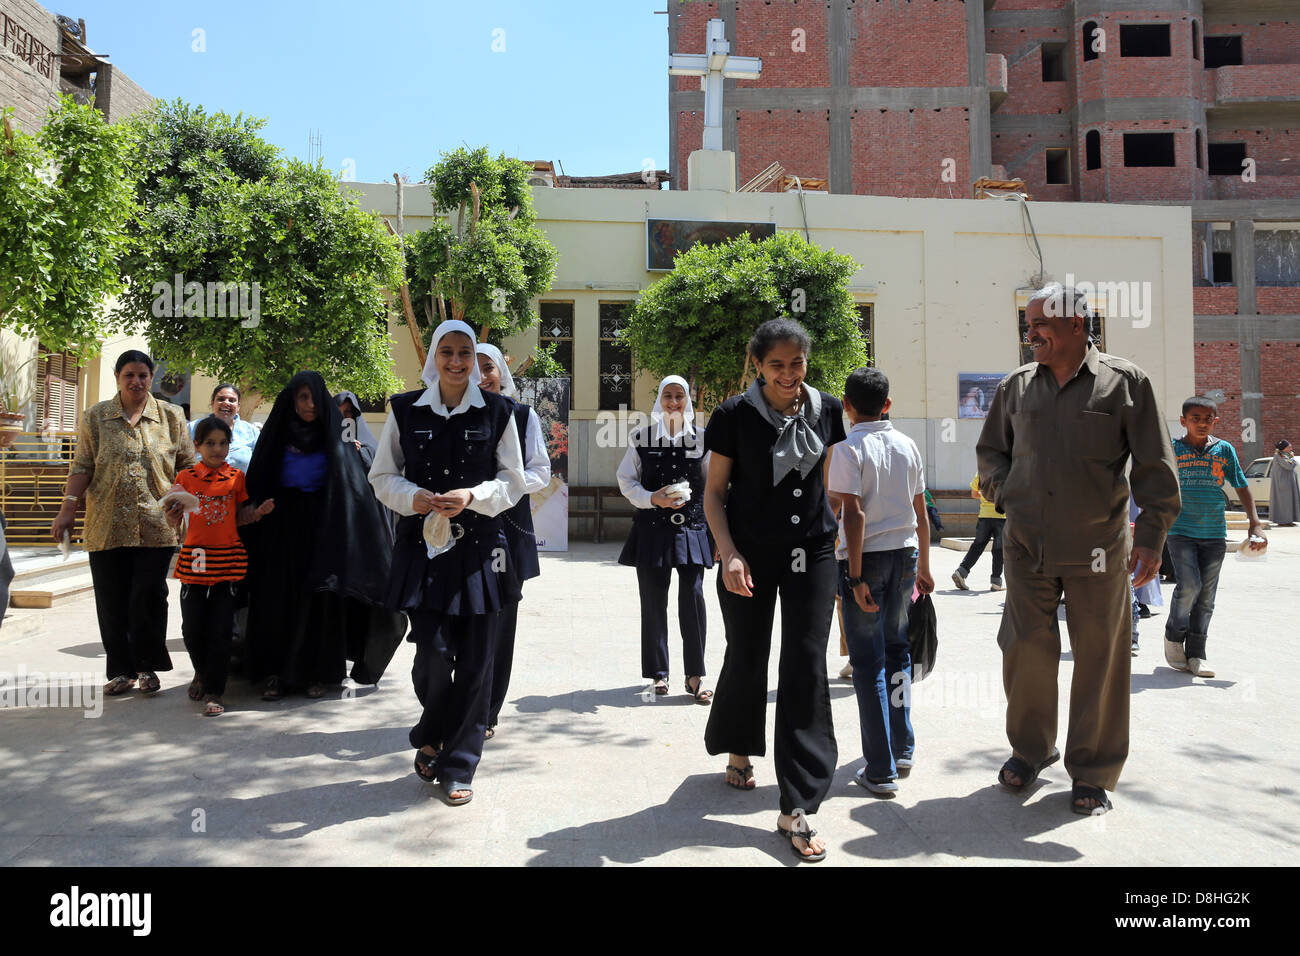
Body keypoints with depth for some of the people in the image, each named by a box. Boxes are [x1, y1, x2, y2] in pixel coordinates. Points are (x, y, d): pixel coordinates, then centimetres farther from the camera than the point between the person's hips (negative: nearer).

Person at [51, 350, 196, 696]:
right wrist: (68, 507, -2)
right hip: (107, 525, 1)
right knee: (112, 602, 4)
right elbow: (82, 466, 6)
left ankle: (147, 665, 12)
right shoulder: (96, 416, 9)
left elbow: (187, 464, 10)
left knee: (148, 596, -5)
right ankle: (121, 670, 17)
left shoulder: (171, 415, 8)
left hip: (156, 525, -1)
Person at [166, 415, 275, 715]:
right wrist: (172, 512, -16)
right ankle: (202, 672, 33)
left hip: (227, 560, 0)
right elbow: (174, 522, 5)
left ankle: (213, 692, 6)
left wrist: (259, 511, -5)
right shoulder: (186, 477, 3)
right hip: (194, 560, 0)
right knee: (192, 628, 5)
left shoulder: (236, 477, 6)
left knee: (220, 630, -2)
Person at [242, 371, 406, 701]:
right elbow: (258, 484, 5)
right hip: (282, 529, 1)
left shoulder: (333, 439, 3)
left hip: (320, 528, -1)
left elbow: (357, 484, -2)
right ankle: (275, 673, 7)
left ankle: (315, 672, 9)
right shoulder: (277, 436, 6)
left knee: (319, 598, 1)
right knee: (279, 598, 1)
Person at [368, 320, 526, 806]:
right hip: (423, 544, 0)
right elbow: (382, 476, 8)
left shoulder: (497, 411, 4)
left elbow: (513, 480, 5)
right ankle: (430, 737, 26)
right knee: (433, 651, -5)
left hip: (480, 546, 0)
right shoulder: (405, 410, 5)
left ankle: (458, 766, 17)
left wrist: (471, 497, -13)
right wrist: (413, 497, -12)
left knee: (475, 660, 1)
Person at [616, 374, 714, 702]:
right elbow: (626, 481, 6)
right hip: (652, 528, 0)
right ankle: (659, 672, 18)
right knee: (653, 602, 4)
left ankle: (694, 675, 2)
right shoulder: (642, 438, 5)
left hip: (692, 527, 0)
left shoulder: (702, 439, 7)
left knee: (693, 597, -7)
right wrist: (653, 499, -12)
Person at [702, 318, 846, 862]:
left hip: (812, 553, 2)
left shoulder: (826, 410, 2)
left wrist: (833, 533, 14)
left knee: (806, 666, -4)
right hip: (750, 556, -1)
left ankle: (797, 809, 1)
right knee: (747, 658, 10)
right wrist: (728, 552, -15)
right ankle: (737, 750, 42)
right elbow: (715, 491, -3)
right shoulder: (735, 415, -7)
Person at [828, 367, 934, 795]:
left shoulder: (848, 450, -10)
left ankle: (881, 770, 7)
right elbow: (920, 513, 9)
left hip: (865, 556, -5)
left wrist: (855, 577, -15)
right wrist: (923, 566, 17)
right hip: (905, 551, 5)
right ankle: (902, 749, 27)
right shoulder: (908, 446, 6)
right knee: (897, 648, 19)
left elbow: (854, 515, -17)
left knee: (868, 660, 2)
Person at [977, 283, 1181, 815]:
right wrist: (1006, 492, 2)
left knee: (1099, 662, 6)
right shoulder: (1016, 387, 8)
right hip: (1026, 547, 2)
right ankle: (1030, 750, 27)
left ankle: (1093, 773, 22)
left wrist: (1151, 536, -6)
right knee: (1025, 651, 5)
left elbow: (1155, 467, -1)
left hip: (1099, 549, -2)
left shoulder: (1125, 382, -1)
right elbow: (990, 450, 20)